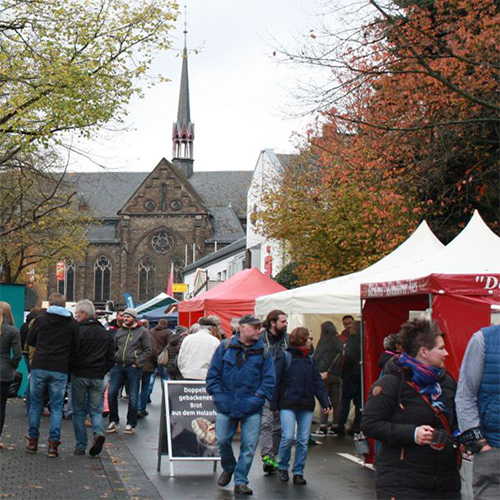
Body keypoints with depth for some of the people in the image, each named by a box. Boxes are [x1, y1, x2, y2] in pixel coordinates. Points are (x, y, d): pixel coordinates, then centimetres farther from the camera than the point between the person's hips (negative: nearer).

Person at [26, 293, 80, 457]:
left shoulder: (41, 319, 2)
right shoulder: (72, 323, 3)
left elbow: (29, 341, 12)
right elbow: (75, 348, 5)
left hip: (39, 366, 0)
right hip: (60, 370, 0)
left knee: (35, 404, 13)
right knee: (56, 407, 5)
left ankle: (33, 441, 15)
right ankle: (53, 443, -2)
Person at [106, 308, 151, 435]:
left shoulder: (142, 331, 0)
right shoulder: (119, 331, 14)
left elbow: (147, 350, -2)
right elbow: (114, 347, 22)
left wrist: (137, 363, -10)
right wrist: (114, 361, 7)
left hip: (133, 368, -4)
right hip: (118, 367, 4)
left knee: (133, 398, 1)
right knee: (111, 393, -1)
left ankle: (131, 424, 12)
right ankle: (114, 421, 13)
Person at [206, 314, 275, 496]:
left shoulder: (263, 352, 3)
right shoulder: (225, 347, 2)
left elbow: (269, 379, 3)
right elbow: (213, 374, 5)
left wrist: (257, 397, -7)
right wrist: (219, 396, -3)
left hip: (252, 408, 0)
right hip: (226, 405, 0)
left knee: (249, 446, -2)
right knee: (222, 441, 4)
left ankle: (240, 481, 10)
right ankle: (228, 469, 33)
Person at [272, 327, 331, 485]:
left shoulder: (310, 360, 14)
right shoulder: (285, 357, -2)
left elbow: (317, 383, 13)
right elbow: (276, 381, -3)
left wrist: (325, 402, 3)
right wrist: (274, 404, -8)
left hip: (306, 406, 5)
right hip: (288, 405, -5)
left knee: (303, 440, 3)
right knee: (288, 437, -13)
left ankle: (298, 472, 13)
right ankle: (283, 468, 9)